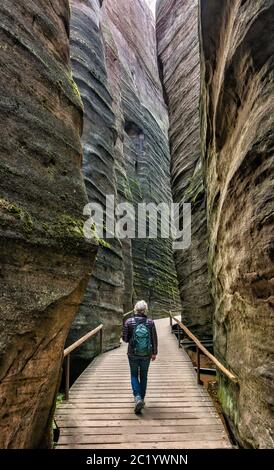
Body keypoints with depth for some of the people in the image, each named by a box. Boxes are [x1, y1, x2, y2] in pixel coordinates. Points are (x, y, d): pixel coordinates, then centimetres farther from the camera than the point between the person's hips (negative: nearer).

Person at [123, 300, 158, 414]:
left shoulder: (129, 322, -11)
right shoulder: (150, 322, -9)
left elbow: (125, 338, -6)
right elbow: (154, 339, -3)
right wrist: (154, 353, 8)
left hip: (133, 354, -1)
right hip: (146, 354, 1)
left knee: (134, 375, 13)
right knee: (143, 376, 17)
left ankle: (138, 398, -5)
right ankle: (142, 399, 25)